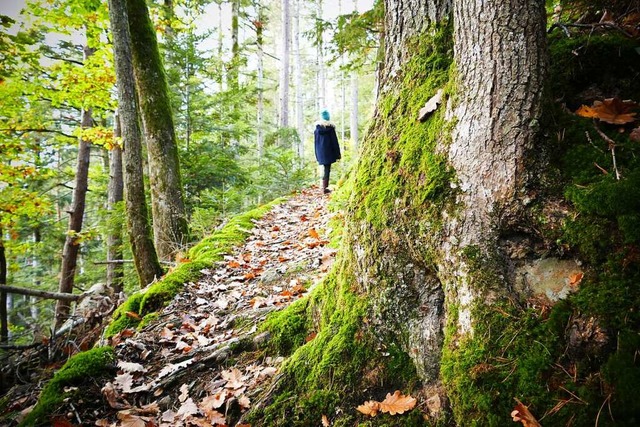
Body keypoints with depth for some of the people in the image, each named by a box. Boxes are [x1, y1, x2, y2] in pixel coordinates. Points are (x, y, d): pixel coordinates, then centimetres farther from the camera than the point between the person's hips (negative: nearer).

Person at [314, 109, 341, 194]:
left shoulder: (317, 127, 3)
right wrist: (338, 153, 0)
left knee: (326, 168, 18)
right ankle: (325, 188, -2)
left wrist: (317, 154, 14)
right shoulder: (330, 127, -9)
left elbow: (315, 142, 7)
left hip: (320, 152, 4)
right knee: (327, 169, 0)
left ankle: (325, 186, 21)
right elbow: (334, 141, -6)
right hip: (328, 151, -4)